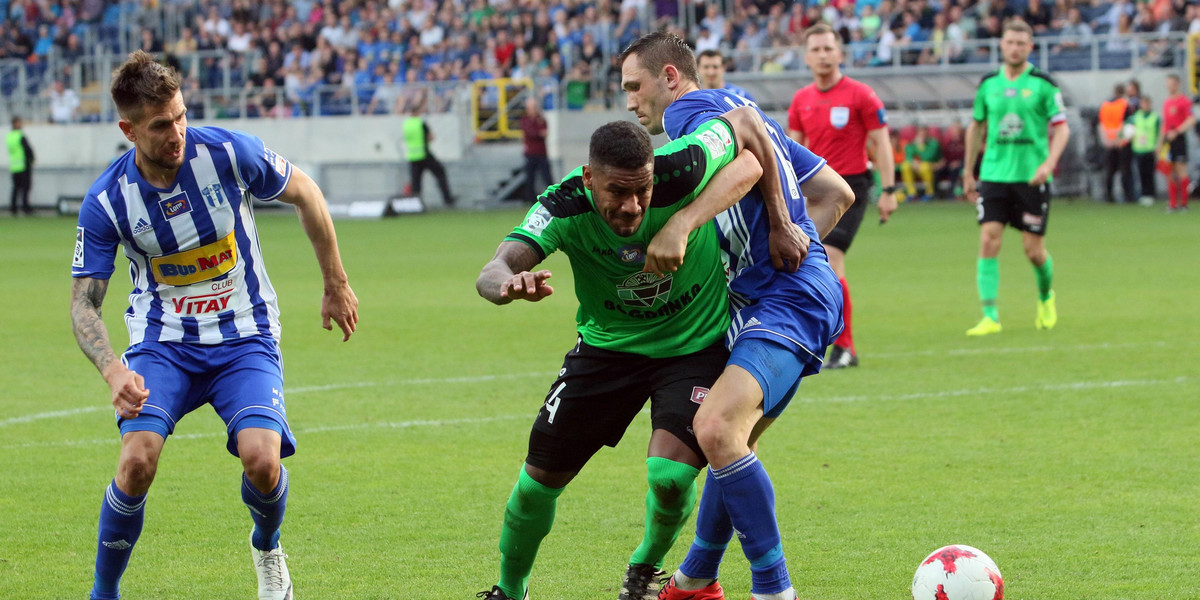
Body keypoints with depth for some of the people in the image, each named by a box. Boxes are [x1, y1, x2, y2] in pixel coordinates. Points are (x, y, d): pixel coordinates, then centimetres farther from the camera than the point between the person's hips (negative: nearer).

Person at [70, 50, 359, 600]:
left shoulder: (229, 153, -15)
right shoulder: (106, 202, -14)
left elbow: (304, 194, 3)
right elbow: (84, 303, -9)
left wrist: (336, 286, 10)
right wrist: (113, 370, -28)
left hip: (244, 335, 0)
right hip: (162, 341, 0)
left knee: (262, 460, -22)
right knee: (137, 461, -24)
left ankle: (267, 547, 15)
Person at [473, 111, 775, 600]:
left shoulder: (680, 171, -29)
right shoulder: (564, 207, -27)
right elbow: (492, 274, -38)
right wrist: (509, 283, -66)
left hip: (696, 345, -2)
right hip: (607, 348, 2)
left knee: (670, 474, -21)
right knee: (540, 477, 2)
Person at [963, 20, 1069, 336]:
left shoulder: (1043, 84, -3)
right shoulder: (988, 83, 7)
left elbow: (1061, 128, -3)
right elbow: (976, 126, 18)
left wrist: (1049, 162, -19)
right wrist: (968, 173, 20)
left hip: (1031, 178, -2)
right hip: (994, 176, 2)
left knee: (1034, 250, 1)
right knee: (988, 242, -11)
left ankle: (1046, 296, 33)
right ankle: (990, 316, -10)